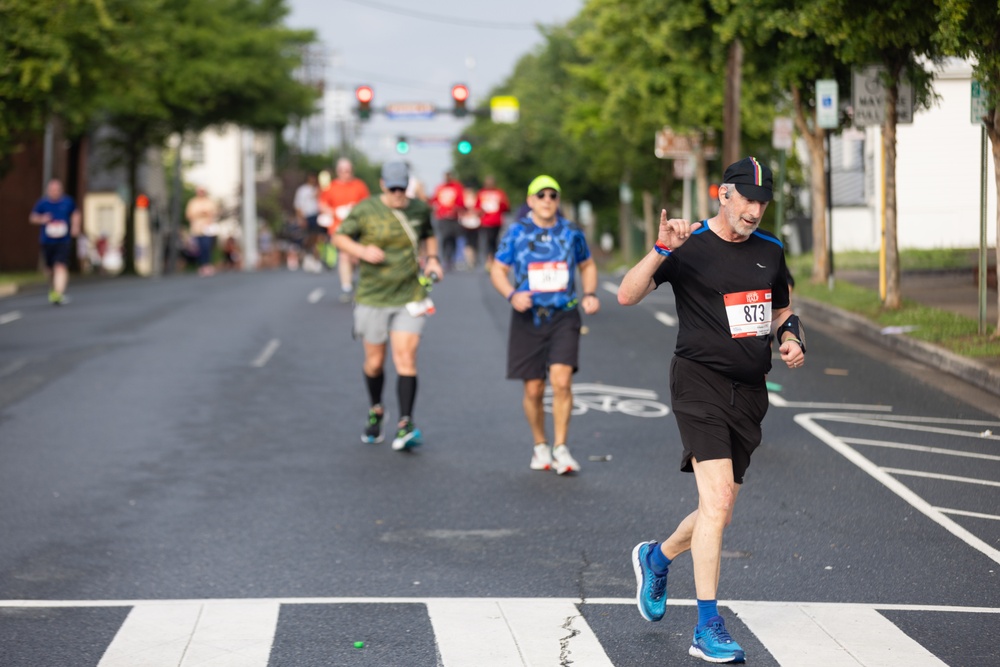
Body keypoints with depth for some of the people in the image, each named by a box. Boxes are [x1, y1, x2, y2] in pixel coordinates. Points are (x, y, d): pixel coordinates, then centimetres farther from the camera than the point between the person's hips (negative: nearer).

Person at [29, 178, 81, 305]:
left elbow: (75, 213, 20)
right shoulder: (42, 203, -1)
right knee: (50, 268, 12)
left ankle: (58, 293, -25)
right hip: (47, 241, 1)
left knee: (61, 266, -17)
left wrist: (75, 226, 4)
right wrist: (41, 219, -15)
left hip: (64, 241, -1)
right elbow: (32, 218, 6)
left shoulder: (68, 202, 2)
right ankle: (52, 289, 39)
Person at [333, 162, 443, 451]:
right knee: (375, 362, 9)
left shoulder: (420, 209, 4)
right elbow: (339, 237, 2)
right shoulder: (365, 210, -5)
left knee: (405, 359, -12)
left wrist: (432, 258, 5)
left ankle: (405, 424, -12)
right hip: (372, 297, 0)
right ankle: (376, 411, 36)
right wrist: (362, 250, -16)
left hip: (410, 297, 0)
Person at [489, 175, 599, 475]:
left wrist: (590, 294, 2)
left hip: (564, 317, 0)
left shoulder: (571, 232, 5)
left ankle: (560, 448, -5)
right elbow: (498, 271, 5)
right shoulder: (516, 233, 0)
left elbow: (587, 265, 20)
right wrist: (512, 295, -14)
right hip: (528, 318, 0)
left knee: (562, 381, -16)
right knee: (533, 390, 4)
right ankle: (540, 446, 25)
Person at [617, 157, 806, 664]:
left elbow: (782, 310, 27)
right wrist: (661, 250, -29)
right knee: (717, 499, -19)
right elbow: (627, 296, -15)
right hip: (700, 380, -6)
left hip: (750, 391, 6)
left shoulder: (770, 251, 12)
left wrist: (791, 338, 5)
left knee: (719, 511, 10)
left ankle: (656, 558, 42)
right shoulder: (690, 246, -7)